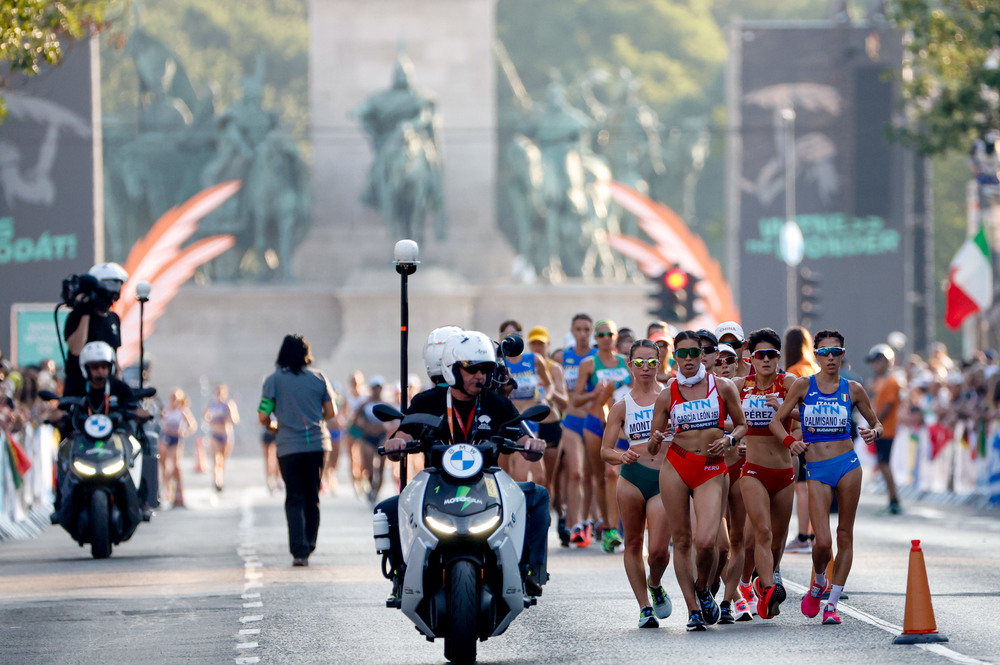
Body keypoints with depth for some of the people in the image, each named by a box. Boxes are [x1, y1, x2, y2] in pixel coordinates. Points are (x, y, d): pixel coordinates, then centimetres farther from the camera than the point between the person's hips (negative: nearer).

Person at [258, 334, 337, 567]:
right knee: (312, 499, 14)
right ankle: (308, 547, 16)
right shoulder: (318, 378, 4)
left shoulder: (273, 380, -2)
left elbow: (263, 417, -6)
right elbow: (331, 412, 5)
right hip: (318, 444, 2)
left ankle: (299, 551, -11)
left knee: (295, 499, 1)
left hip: (289, 447, -2)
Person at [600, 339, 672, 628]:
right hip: (633, 477, 1)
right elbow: (605, 451, 7)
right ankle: (644, 606, 15)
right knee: (633, 543, 4)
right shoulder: (622, 406, 7)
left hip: (665, 479, -1)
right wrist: (620, 456, -14)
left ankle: (655, 584, 23)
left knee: (659, 550, -10)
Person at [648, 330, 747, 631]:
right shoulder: (668, 394, 6)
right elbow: (652, 447, 8)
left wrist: (729, 439, -7)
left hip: (712, 470, -2)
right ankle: (693, 609, 12)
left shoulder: (722, 387, 3)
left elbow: (742, 424, 13)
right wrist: (656, 441, -15)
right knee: (681, 539, 1)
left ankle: (703, 590, 11)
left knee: (705, 540, -18)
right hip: (676, 467, 2)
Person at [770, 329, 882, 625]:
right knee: (823, 542, -11)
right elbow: (776, 421, 4)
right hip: (816, 470, -1)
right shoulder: (803, 386, 1)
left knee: (845, 535, 2)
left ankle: (833, 603, 10)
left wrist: (873, 432, -9)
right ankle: (818, 583, 21)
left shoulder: (852, 389, 5)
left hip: (847, 465, 1)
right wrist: (790, 442, -15)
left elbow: (876, 422, 14)